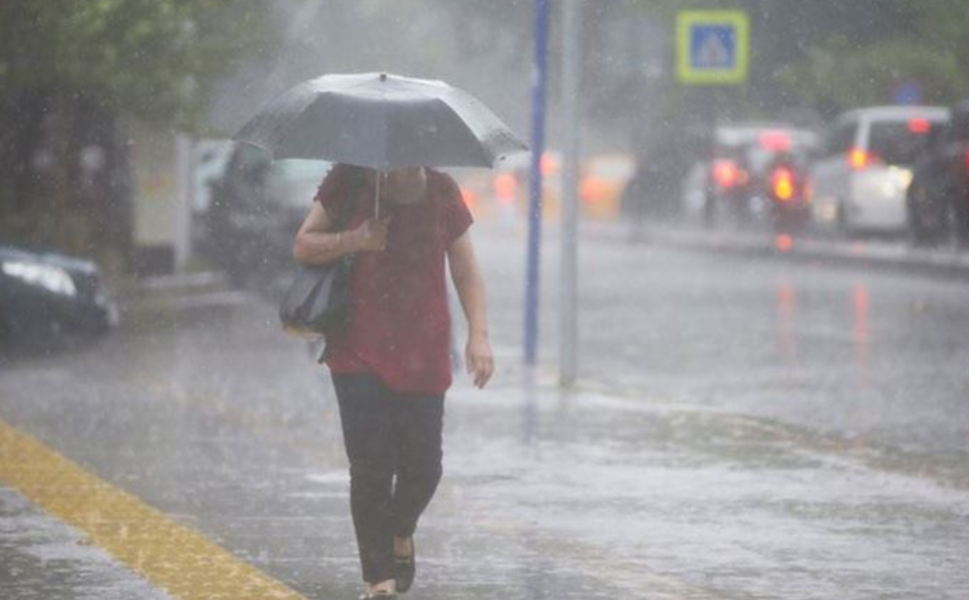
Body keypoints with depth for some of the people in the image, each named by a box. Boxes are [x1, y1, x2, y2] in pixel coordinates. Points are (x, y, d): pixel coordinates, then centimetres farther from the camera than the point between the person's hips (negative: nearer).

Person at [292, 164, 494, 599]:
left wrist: (478, 334, -4)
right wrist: (354, 240, -15)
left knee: (423, 465, -1)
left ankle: (401, 532, 33)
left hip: (423, 355, 1)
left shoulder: (441, 192, 3)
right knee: (370, 465, -8)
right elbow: (303, 247, 2)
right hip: (359, 353, -1)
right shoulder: (347, 183, 0)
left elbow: (465, 269, 7)